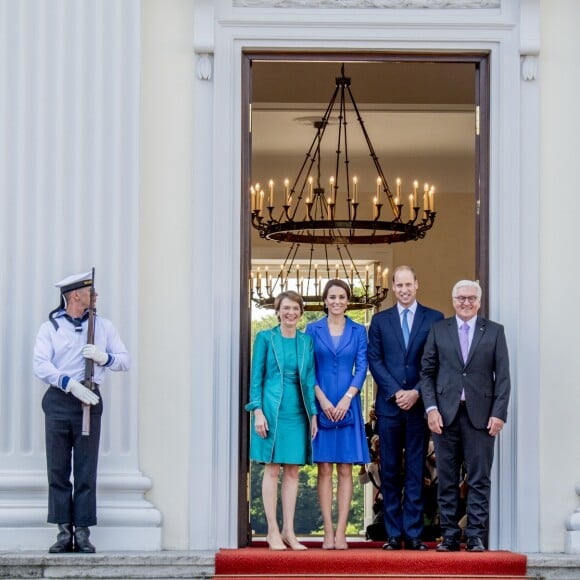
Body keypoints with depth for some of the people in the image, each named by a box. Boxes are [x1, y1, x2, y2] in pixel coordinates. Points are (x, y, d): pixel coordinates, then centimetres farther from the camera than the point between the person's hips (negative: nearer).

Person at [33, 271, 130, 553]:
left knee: (86, 471, -1)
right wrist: (70, 384, -18)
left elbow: (125, 360, 13)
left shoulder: (103, 326, 15)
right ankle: (64, 531, 4)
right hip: (58, 401, -1)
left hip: (89, 402, 1)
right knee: (58, 469, -1)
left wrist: (104, 357, -8)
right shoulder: (50, 327, 7)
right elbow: (41, 365, -6)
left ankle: (83, 532, 2)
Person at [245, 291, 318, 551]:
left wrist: (313, 414, 6)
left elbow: (310, 379, 12)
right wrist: (258, 411, -9)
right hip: (272, 408, -4)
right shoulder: (265, 338, 2)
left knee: (293, 471, 5)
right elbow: (256, 376, 0)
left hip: (298, 411, 4)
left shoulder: (307, 341, 11)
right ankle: (273, 531, 2)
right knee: (272, 469, -2)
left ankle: (288, 531, 10)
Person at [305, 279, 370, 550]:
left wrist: (346, 399, -11)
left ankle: (341, 531, 0)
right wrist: (323, 400, -10)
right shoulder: (313, 329, 5)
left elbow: (362, 367, 0)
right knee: (324, 469, -1)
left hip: (348, 404, 0)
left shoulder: (358, 331, 7)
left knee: (345, 469, -1)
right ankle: (328, 531, 0)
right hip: (320, 404, 0)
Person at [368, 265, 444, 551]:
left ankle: (413, 534, 2)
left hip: (419, 404, -1)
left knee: (416, 471, 0)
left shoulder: (434, 319, 6)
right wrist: (395, 392, -8)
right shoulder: (380, 320, 11)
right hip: (389, 405, 2)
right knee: (390, 471, 3)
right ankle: (393, 534, 6)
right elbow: (374, 360, 4)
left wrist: (417, 393, -10)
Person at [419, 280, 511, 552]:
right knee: (447, 479, 4)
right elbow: (427, 372, 8)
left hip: (480, 415, -1)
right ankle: (450, 536, 10)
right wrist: (431, 408, -4)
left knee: (479, 479, -1)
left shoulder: (494, 331, 7)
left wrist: (499, 413, -5)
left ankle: (476, 536, 4)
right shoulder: (438, 330, 10)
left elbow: (502, 376, 3)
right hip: (446, 414, 1)